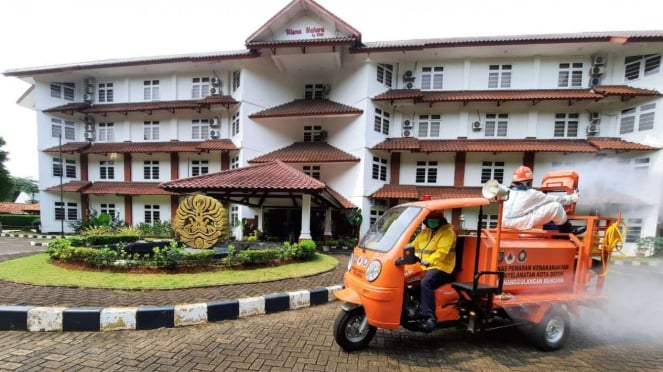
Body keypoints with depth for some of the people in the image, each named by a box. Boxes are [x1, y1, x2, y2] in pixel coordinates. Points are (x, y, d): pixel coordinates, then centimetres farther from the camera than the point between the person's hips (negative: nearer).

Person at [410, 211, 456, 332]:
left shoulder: (447, 232, -5)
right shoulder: (424, 232, 19)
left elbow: (442, 251, -19)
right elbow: (414, 245, 16)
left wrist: (429, 261, -32)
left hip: (440, 267, -8)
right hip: (424, 267, 8)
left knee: (425, 283, -34)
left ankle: (430, 317, -29)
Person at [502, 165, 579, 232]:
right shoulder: (532, 193, -1)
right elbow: (554, 199, 10)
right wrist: (572, 198, 25)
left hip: (505, 223, 7)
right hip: (521, 224, -7)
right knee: (555, 206, 1)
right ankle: (567, 229, 22)